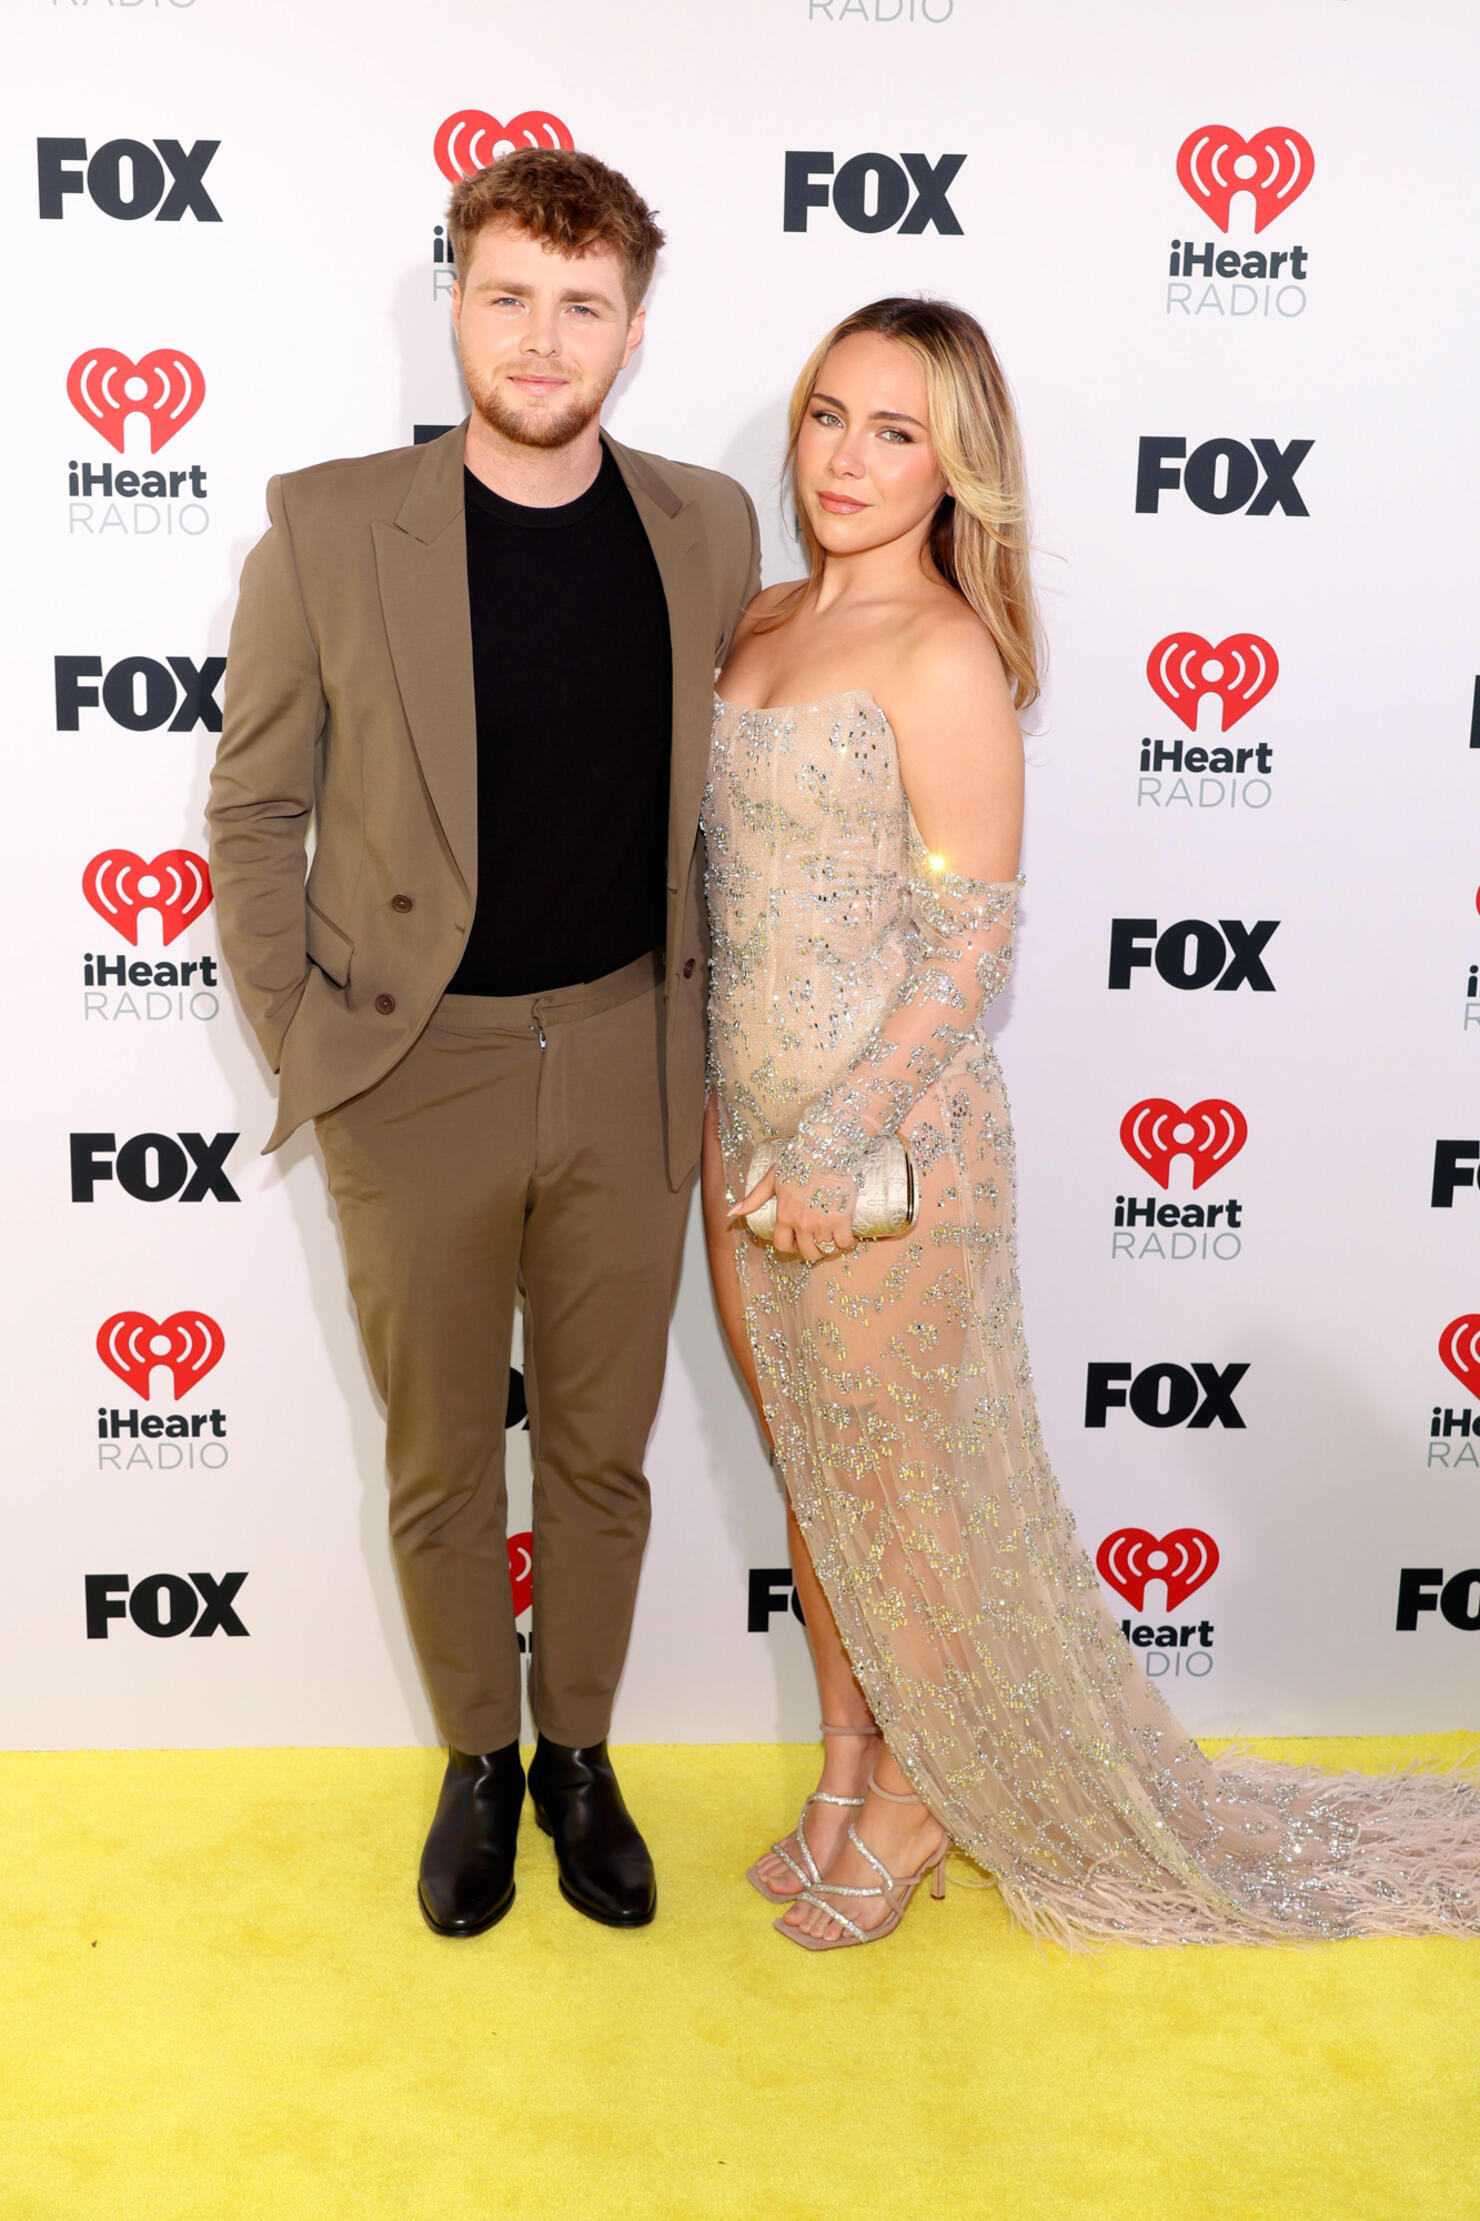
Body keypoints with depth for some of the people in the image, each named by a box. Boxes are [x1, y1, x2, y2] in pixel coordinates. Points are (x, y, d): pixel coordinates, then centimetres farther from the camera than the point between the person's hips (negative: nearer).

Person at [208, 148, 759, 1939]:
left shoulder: (707, 528, 1)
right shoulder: (327, 529, -7)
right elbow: (253, 810, -1)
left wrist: (695, 1015, 9)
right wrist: (301, 1040, -5)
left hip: (628, 1069, 2)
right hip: (418, 1074, -2)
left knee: (601, 1451, 15)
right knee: (440, 1468, 13)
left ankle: (578, 1753, 38)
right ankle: (478, 1759, 37)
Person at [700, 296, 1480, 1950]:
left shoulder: (943, 657, -15)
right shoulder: (762, 622, 8)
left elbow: (970, 948, -17)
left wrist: (833, 1148, -17)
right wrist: (751, 1130, 9)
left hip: (888, 1145, -8)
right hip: (746, 1127, 8)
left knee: (906, 1492, 10)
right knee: (810, 1474, 20)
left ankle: (915, 1805, 34)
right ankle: (847, 1770, 41)